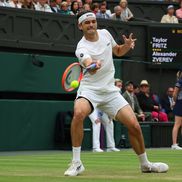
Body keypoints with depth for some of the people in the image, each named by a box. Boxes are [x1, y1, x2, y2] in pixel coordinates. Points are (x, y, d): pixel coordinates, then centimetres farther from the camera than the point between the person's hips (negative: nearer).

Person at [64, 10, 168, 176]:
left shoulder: (105, 33, 4)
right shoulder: (82, 48, -15)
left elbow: (118, 51, 21)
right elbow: (89, 65, -36)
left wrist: (127, 45, -1)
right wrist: (92, 66, -60)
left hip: (110, 91, 5)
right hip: (89, 90, -5)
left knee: (134, 125, -5)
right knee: (79, 113, -36)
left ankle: (145, 164, 20)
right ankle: (76, 163, -23)